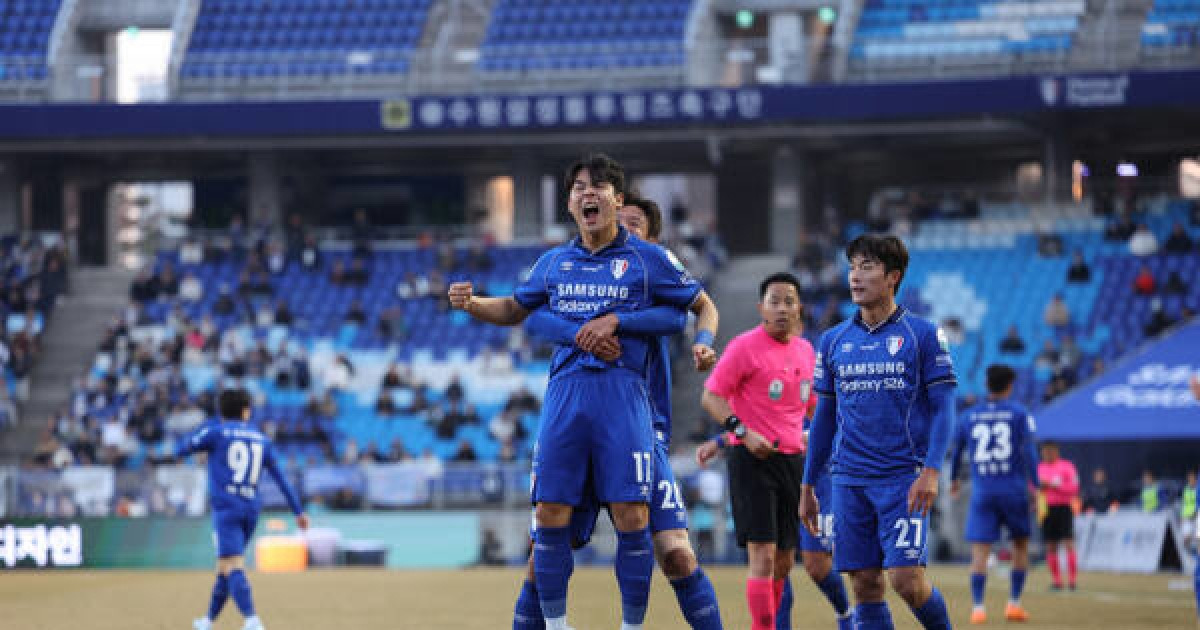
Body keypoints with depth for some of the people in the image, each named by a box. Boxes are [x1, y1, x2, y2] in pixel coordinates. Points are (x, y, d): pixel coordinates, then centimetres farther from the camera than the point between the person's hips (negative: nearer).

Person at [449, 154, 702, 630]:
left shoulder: (648, 259, 5)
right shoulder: (554, 263, 16)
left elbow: (702, 305, 14)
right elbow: (515, 310, 29)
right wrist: (471, 304, 12)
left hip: (622, 393, -3)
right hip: (565, 392, 3)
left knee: (631, 517, -9)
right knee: (550, 516, -2)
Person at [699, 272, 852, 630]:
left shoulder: (805, 350, 12)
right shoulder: (744, 347, -8)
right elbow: (711, 397, -9)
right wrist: (743, 432, -21)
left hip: (793, 461, 6)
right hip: (752, 462, -6)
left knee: (784, 560, 10)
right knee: (763, 556, -13)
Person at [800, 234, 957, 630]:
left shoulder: (922, 335, 0)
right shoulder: (833, 341, 11)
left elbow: (943, 408, -2)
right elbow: (824, 418, 17)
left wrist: (930, 471, -15)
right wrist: (807, 487, 15)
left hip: (904, 478, -4)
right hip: (850, 482, 4)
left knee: (906, 578, -15)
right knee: (865, 585, 1)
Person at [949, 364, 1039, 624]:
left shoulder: (969, 416, 9)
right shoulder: (1018, 413, 2)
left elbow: (956, 452, 19)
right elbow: (1029, 449, -9)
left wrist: (954, 480, 36)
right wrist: (1034, 484, -9)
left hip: (981, 492, 1)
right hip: (1013, 490, -1)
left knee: (980, 551, -4)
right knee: (1021, 545, 16)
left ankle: (978, 607, -18)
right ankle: (1014, 603, 11)